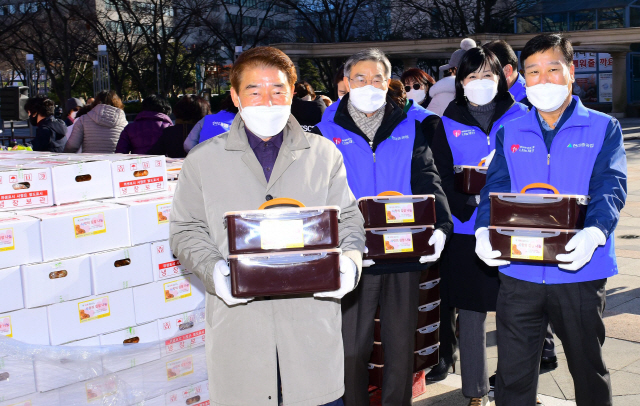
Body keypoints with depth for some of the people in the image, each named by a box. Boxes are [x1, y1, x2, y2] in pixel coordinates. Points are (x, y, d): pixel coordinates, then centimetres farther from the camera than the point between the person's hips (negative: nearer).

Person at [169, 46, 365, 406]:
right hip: (238, 320, 0)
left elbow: (348, 219, 11)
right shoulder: (203, 160, 7)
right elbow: (187, 230, 7)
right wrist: (213, 269, -12)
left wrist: (349, 259, -9)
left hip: (312, 313, 1)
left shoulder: (324, 154, 10)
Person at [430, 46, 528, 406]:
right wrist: (471, 211, -15)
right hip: (466, 232, 0)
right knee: (471, 313, 5)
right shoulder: (450, 124, 7)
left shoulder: (520, 117, 7)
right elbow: (444, 178, 1)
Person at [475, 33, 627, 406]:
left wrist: (594, 233, -28)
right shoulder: (510, 133, 10)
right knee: (513, 375, 9)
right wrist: (484, 231, -19)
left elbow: (611, 188, -9)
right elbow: (496, 188, 1)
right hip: (518, 272, 2)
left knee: (590, 370, 15)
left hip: (580, 270, -1)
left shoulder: (603, 128, 3)